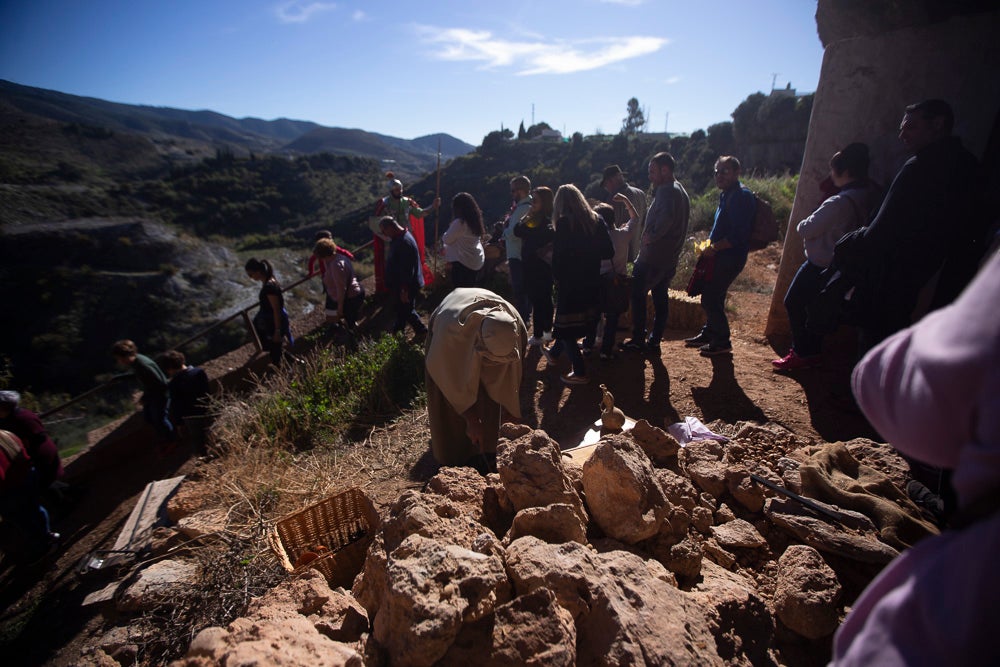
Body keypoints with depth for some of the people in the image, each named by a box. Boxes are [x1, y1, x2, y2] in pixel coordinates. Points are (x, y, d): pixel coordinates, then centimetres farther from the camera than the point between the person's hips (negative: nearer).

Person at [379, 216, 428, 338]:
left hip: (407, 285, -10)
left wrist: (404, 290, -25)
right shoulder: (398, 237, 5)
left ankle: (422, 331, 19)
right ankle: (399, 325, 40)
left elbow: (407, 269, -28)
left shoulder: (405, 242, -28)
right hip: (397, 282, 10)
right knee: (399, 306, 23)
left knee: (407, 309, 3)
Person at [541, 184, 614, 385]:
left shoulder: (564, 223, -14)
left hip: (570, 283, -7)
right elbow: (609, 252, 0)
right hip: (592, 283, 7)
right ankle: (554, 353, 43)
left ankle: (580, 372, 9)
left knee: (567, 324, 7)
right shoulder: (597, 220, 1)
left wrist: (556, 277, 0)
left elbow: (558, 256, -15)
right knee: (579, 321, 22)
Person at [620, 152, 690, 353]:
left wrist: (650, 237, -24)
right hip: (670, 257, 9)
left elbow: (666, 217, -37)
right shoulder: (680, 190, 16)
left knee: (637, 293, 3)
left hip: (652, 255, -9)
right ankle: (654, 341, 19)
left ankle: (638, 340, 8)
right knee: (660, 296, 12)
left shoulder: (666, 191, -17)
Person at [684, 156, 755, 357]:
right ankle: (708, 334, 31)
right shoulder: (726, 195, 15)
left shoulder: (741, 196, -16)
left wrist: (714, 247, -17)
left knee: (710, 297, -7)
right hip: (720, 256, 10)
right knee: (711, 295, 17)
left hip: (730, 257, -10)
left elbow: (738, 235, -24)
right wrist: (710, 246, 11)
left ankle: (722, 342, 5)